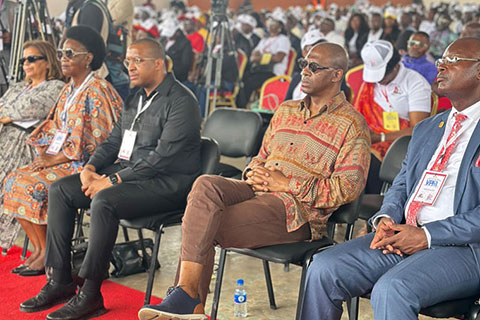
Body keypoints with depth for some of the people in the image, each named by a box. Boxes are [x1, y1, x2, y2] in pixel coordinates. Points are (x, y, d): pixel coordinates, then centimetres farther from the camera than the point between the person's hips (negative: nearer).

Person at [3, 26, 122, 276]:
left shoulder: (97, 92, -14)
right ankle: (39, 250, -1)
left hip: (86, 164, -9)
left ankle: (47, 256, -7)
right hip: (62, 160, 9)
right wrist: (44, 154, 1)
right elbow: (55, 129, 20)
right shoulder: (69, 90, 16)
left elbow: (92, 142, -20)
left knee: (30, 186, -22)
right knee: (14, 180, -4)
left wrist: (54, 159, -15)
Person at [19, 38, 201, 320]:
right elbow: (115, 140, 20)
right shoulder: (135, 99, 17)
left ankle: (91, 295, -24)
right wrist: (90, 167, 0)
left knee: (103, 201, -34)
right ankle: (61, 281, -1)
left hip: (167, 182, -9)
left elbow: (162, 157, -22)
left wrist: (113, 181, -22)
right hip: (127, 172, 10)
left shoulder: (180, 101, -13)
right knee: (60, 190, -2)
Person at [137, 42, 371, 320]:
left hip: (299, 210, -6)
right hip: (259, 192, 6)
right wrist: (254, 174, 2)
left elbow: (349, 187, -9)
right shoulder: (286, 111, 23)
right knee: (206, 185, -27)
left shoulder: (353, 125, 1)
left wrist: (286, 184, -12)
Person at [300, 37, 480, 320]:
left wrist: (428, 235, -16)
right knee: (323, 268, -12)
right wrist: (386, 218, 0)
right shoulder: (426, 129, 24)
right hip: (402, 235, 7)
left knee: (392, 290, -34)